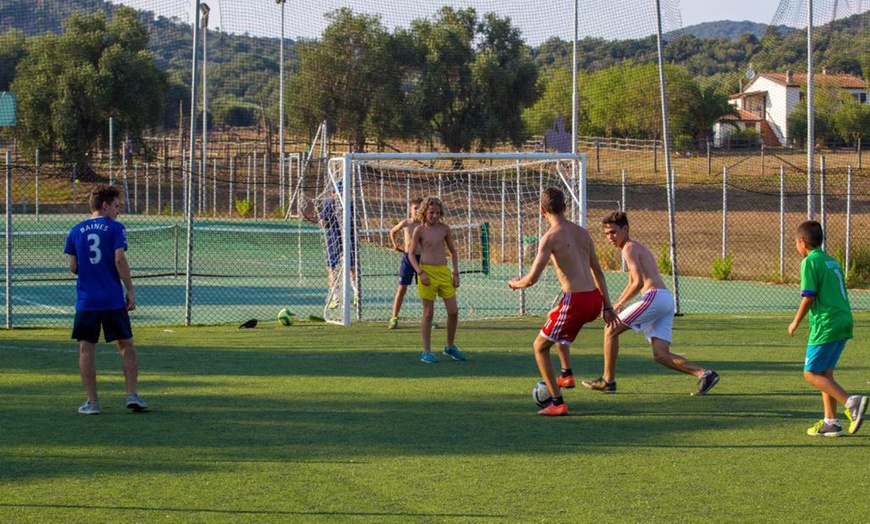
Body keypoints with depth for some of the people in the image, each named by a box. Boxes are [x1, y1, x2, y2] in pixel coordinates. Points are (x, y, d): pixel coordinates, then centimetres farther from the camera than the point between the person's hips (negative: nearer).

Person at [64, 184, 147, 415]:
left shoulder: (76, 231, 7)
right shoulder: (115, 228, -2)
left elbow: (73, 267, 6)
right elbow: (120, 260, -11)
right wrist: (130, 290, -5)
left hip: (86, 300, 2)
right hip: (113, 300, -2)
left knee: (86, 348, 5)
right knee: (126, 345, 10)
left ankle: (92, 401, 3)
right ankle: (132, 394, 4)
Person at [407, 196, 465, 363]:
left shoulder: (444, 229, 6)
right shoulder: (419, 230, -2)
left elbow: (453, 251, 14)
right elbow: (411, 254, -2)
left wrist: (456, 273, 5)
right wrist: (420, 273, -14)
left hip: (444, 272, 4)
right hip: (427, 272, -3)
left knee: (453, 311, 2)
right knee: (428, 313, -1)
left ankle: (450, 347, 20)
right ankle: (426, 352, 6)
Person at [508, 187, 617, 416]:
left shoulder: (551, 237, -9)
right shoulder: (582, 232, 13)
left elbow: (532, 279, -12)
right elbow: (598, 272, 19)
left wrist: (515, 283, 10)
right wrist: (607, 306, 24)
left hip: (576, 301, -8)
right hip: (595, 299, 8)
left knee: (540, 347, 10)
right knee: (553, 317, 36)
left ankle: (557, 403, 5)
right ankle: (567, 374, 32)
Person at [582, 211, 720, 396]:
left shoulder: (629, 248, -3)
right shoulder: (638, 247, 28)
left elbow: (638, 283, -14)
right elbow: (632, 283, 37)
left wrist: (620, 304, -4)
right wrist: (615, 305, 28)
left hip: (655, 297, -9)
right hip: (666, 300, 9)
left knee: (611, 330, 1)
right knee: (661, 355, 2)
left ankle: (608, 380, 5)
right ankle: (703, 374, -10)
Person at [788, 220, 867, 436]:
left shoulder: (810, 262, -8)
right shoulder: (832, 262, 18)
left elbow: (808, 297, -14)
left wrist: (795, 323, -2)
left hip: (825, 324, -9)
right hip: (844, 321, 9)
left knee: (811, 373, -4)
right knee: (825, 372, 14)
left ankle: (851, 402, -18)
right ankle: (830, 422, 13)